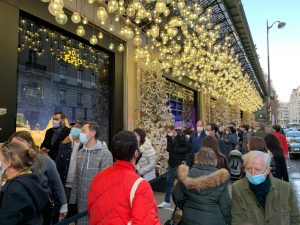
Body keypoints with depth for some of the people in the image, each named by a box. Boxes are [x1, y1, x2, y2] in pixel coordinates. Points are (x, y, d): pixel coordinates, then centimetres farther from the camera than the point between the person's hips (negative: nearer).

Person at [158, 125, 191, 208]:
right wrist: (168, 148, -9)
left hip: (180, 162, -7)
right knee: (169, 182, 12)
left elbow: (189, 148, -18)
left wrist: (177, 150, -17)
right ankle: (167, 202, 24)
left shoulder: (181, 137, -17)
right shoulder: (169, 137, 4)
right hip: (171, 162, 7)